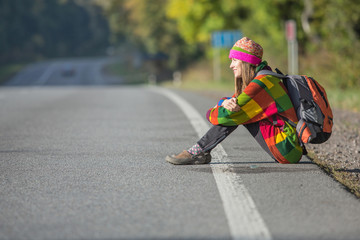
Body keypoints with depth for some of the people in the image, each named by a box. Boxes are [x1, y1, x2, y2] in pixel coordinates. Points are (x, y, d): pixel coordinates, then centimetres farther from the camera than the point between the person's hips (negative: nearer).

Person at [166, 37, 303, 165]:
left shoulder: (261, 82, -16)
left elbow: (225, 116, -16)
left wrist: (210, 114, 6)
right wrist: (224, 103, -12)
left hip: (289, 151, -9)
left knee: (235, 113, -11)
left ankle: (198, 152, -8)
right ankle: (202, 154, 3)